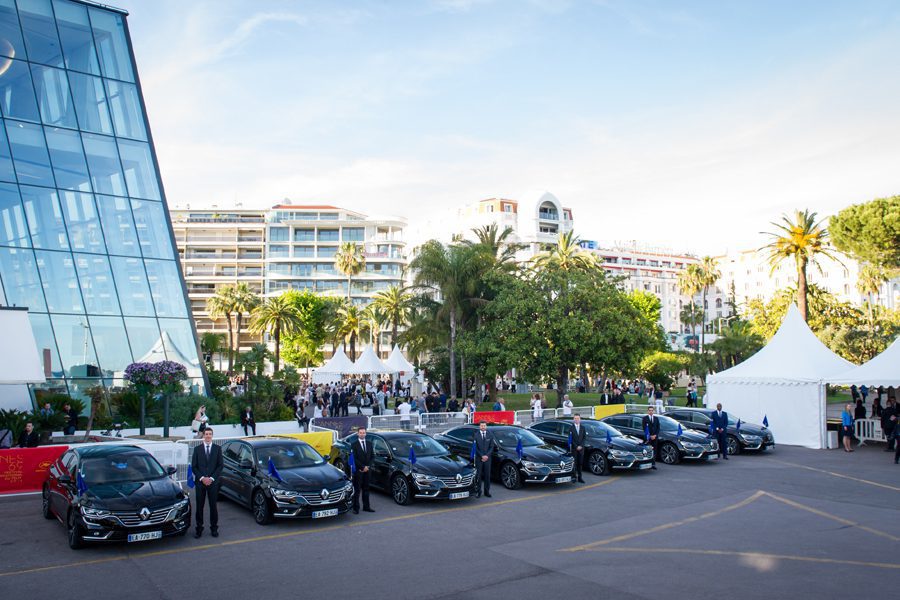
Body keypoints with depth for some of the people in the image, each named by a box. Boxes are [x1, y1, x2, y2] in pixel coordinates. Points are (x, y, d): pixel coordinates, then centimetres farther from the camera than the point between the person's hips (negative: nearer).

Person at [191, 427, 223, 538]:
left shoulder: (217, 448, 5)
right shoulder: (197, 449, 6)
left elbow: (220, 466, 2)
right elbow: (193, 466, 3)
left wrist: (211, 478, -9)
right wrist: (202, 478, -9)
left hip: (213, 482, 0)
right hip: (200, 482, 0)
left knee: (213, 505, 3)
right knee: (199, 506, 3)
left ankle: (214, 528, 12)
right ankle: (199, 528, 11)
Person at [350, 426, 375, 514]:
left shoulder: (369, 444, 11)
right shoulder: (354, 444, -4)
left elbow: (372, 456, 10)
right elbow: (354, 458, -10)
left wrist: (368, 466, -4)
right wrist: (362, 467, -13)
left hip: (367, 470, 5)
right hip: (357, 470, -5)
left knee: (366, 489, 10)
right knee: (357, 489, -3)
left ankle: (366, 507, 15)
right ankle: (356, 508, 0)